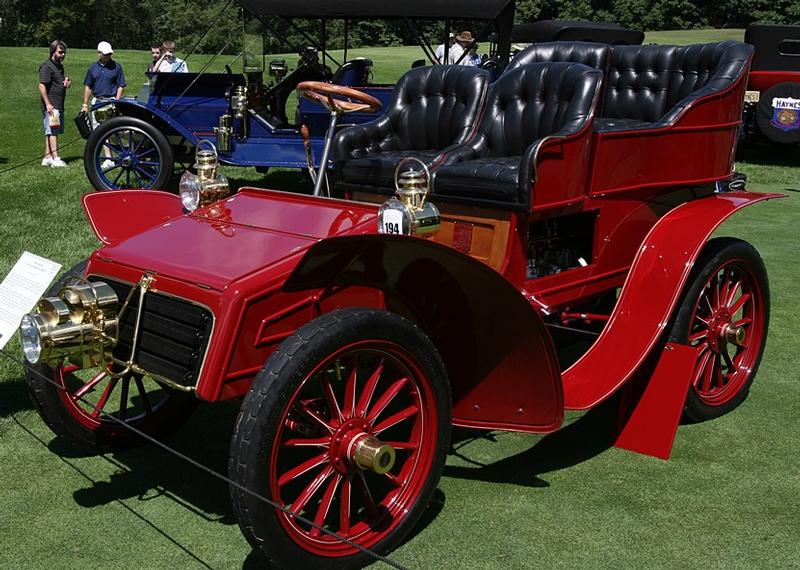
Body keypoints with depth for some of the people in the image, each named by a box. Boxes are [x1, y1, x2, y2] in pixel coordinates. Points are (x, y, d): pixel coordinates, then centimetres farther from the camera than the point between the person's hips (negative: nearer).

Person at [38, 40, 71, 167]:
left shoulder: (60, 66, 19)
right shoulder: (46, 66, -10)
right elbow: (42, 86, -16)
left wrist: (66, 82, 10)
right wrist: (48, 104, -22)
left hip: (59, 105, 9)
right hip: (51, 105, -9)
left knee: (51, 132, 11)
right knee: (52, 131, -11)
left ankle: (47, 158, 16)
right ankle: (55, 158, -14)